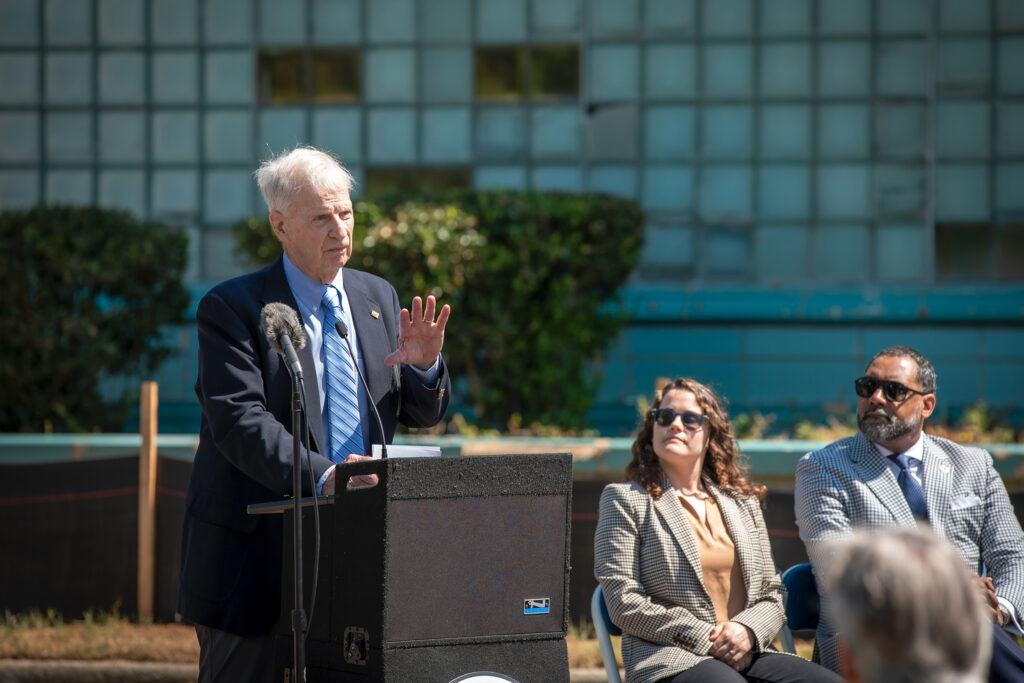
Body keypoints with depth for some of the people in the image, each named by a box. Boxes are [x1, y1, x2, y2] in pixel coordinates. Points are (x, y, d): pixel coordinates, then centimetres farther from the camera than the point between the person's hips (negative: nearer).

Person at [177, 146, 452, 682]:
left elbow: (422, 414, 17)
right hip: (257, 552, -5)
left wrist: (424, 365, -7)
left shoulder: (377, 297, 13)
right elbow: (239, 421, -18)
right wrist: (320, 477, -32)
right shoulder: (231, 308, -6)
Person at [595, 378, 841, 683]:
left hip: (746, 655, 5)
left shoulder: (742, 502, 22)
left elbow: (771, 595, 20)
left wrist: (747, 630, -5)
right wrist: (706, 640, -10)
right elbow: (624, 603, -2)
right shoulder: (625, 500, 8)